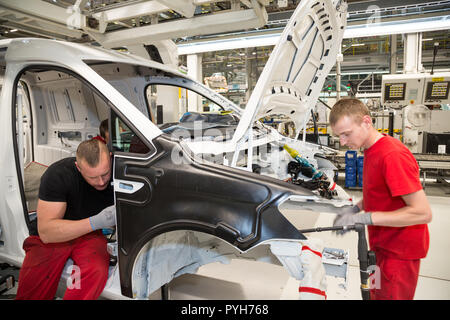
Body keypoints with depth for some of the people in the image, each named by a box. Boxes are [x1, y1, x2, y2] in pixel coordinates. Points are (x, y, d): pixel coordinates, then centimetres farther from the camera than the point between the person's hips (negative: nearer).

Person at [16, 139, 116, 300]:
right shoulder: (57, 174, -21)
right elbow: (46, 232, -23)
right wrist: (96, 222, -35)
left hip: (90, 235, 1)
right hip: (52, 237, 0)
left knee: (96, 272, -31)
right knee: (30, 293, -18)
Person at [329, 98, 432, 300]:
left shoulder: (392, 156, -27)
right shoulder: (371, 150, 4)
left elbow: (423, 212, -29)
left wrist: (365, 218, -29)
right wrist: (356, 208, 0)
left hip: (399, 252, -9)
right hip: (382, 245, 9)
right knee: (376, 294, 22)